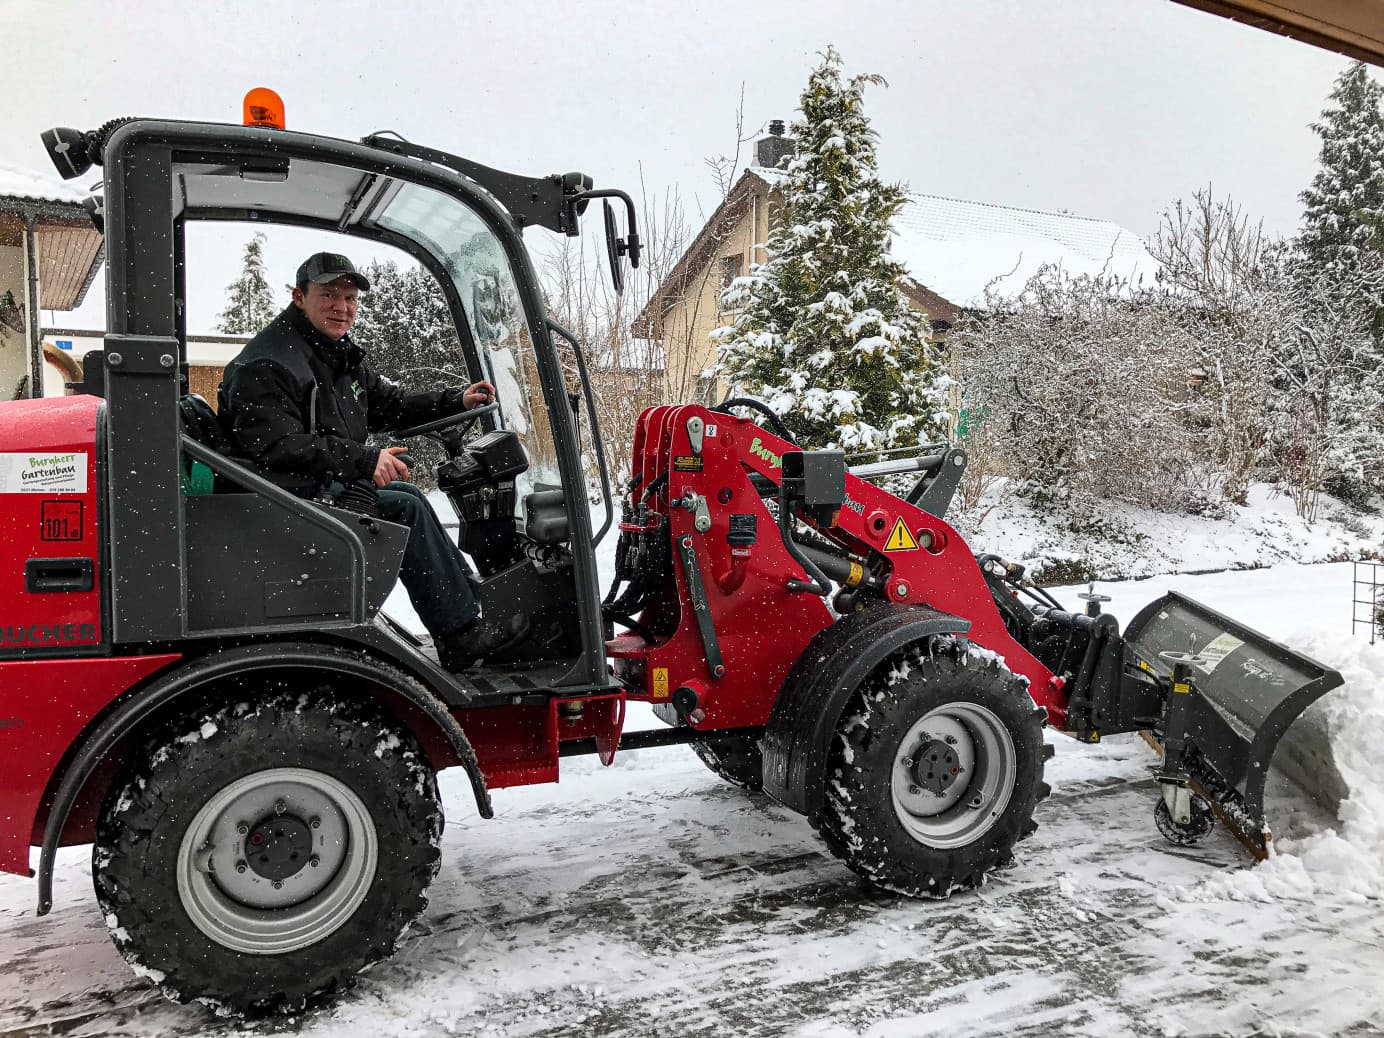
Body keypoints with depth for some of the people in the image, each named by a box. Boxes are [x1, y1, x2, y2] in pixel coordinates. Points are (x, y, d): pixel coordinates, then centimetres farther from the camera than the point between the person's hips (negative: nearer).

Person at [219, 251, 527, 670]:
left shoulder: (342, 355, 12)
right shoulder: (266, 365, -19)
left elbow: (388, 403, 21)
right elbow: (278, 446, -30)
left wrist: (457, 401, 8)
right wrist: (364, 459, -36)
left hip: (333, 483, 11)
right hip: (291, 498, -11)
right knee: (406, 508, -17)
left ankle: (475, 601, 16)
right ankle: (461, 635, -13)